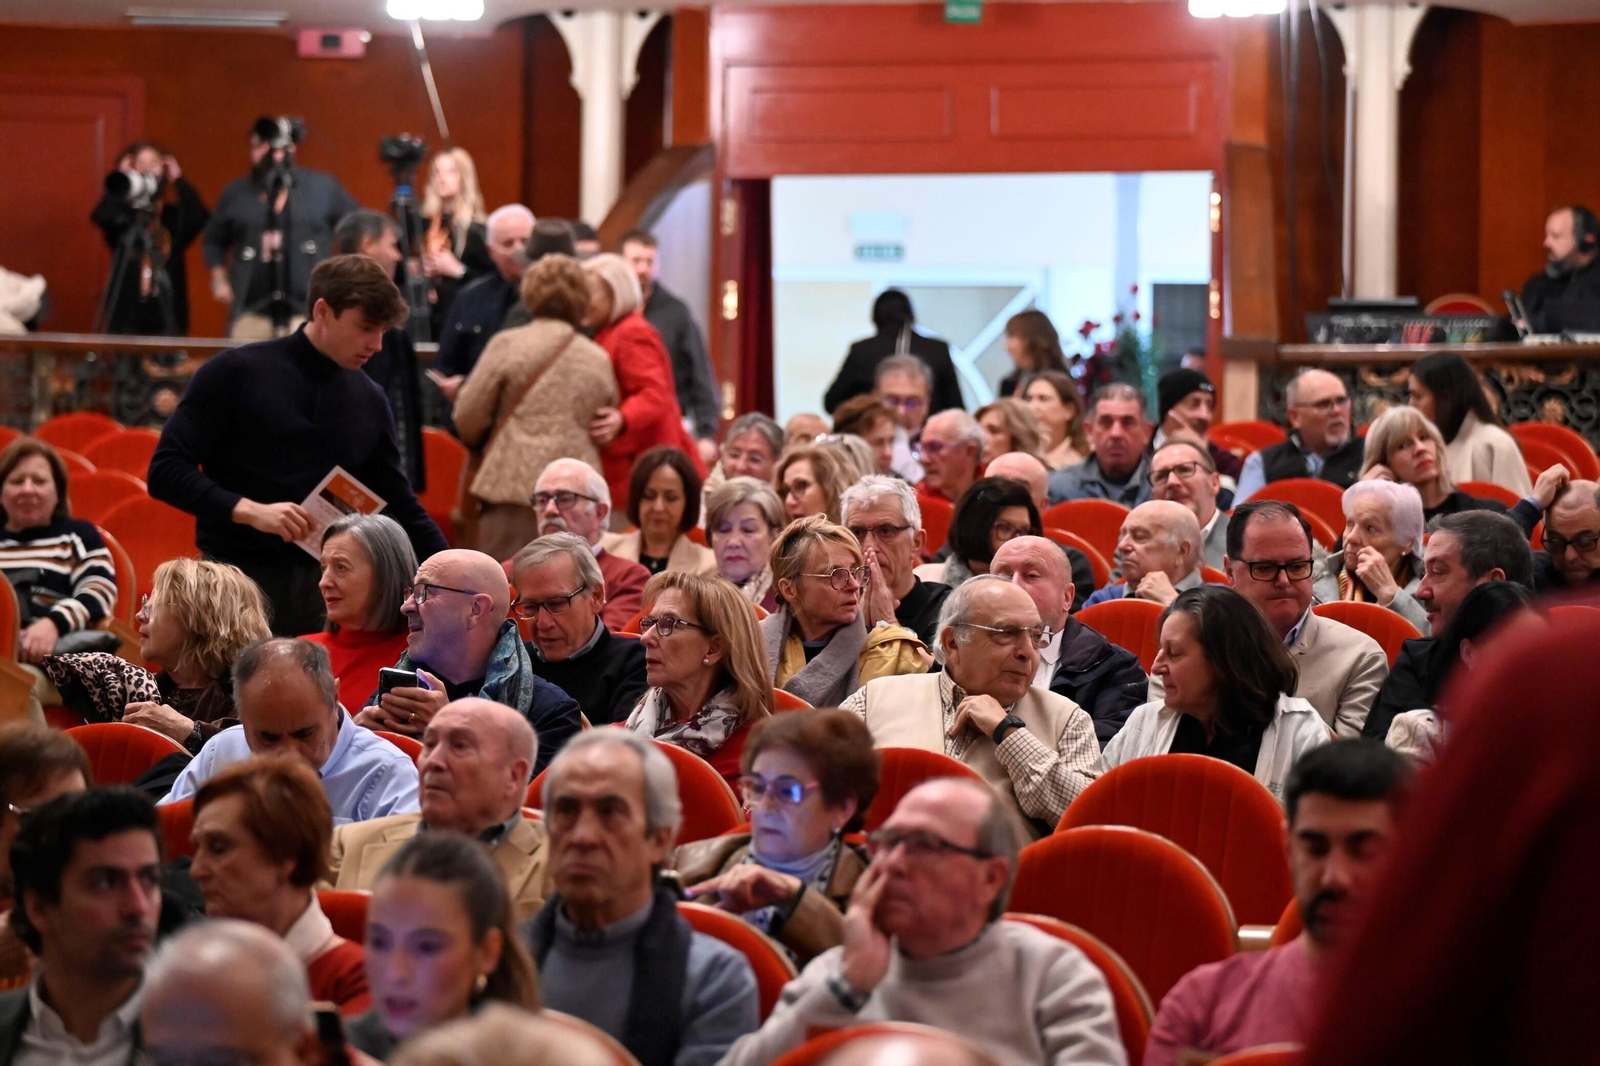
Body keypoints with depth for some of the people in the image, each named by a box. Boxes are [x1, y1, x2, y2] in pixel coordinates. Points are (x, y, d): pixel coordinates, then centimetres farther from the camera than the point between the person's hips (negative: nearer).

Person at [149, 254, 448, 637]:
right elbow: (165, 471, -7)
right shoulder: (236, 373, -4)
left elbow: (400, 505, 17)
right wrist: (248, 510, -20)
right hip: (237, 578, -4)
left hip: (322, 590, 4)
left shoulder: (369, 401, 10)